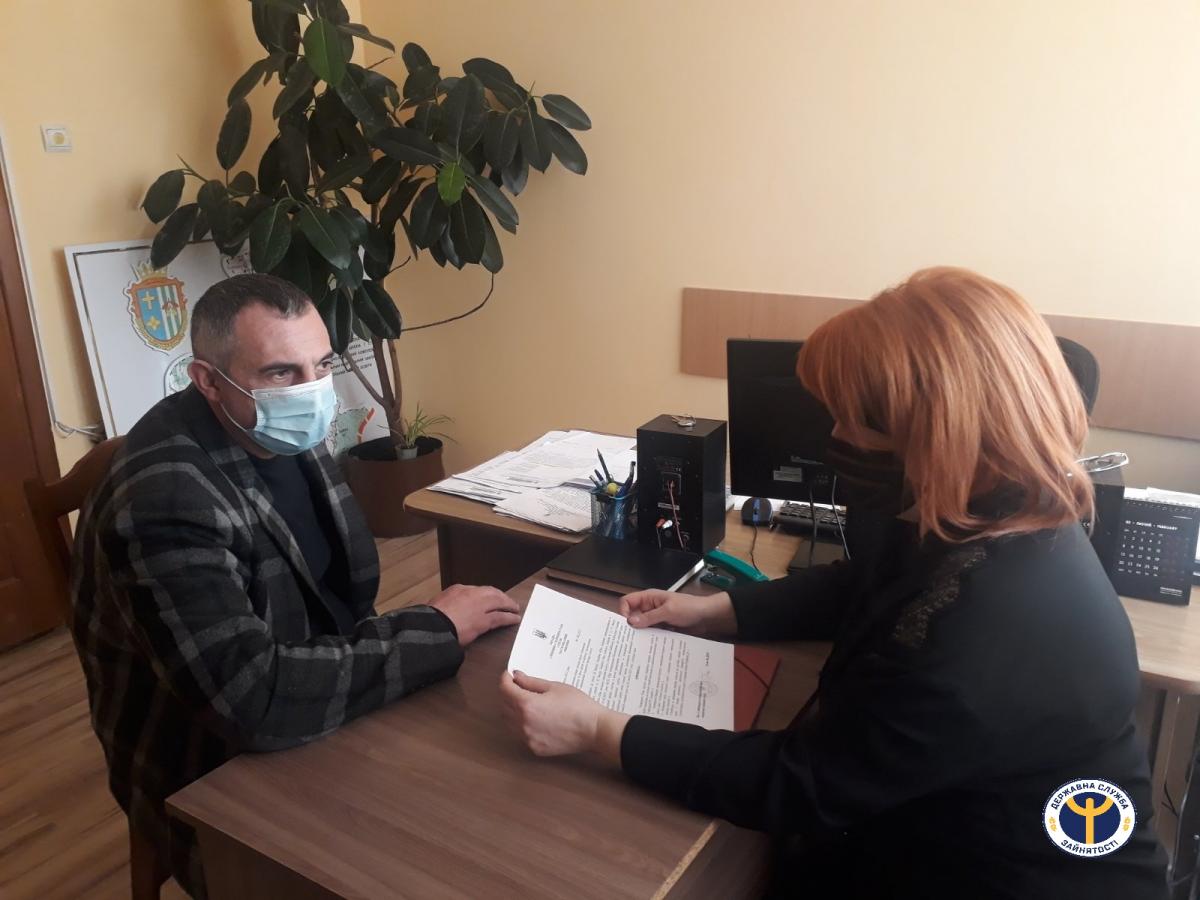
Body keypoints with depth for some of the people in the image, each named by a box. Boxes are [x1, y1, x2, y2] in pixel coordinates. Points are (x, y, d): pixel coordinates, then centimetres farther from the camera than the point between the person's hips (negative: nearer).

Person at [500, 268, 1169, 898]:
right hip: (955, 827, 8)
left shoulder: (985, 636, -38)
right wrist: (711, 611, 2)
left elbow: (798, 788, -27)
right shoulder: (1003, 513, -9)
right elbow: (863, 586, 9)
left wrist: (597, 733, -22)